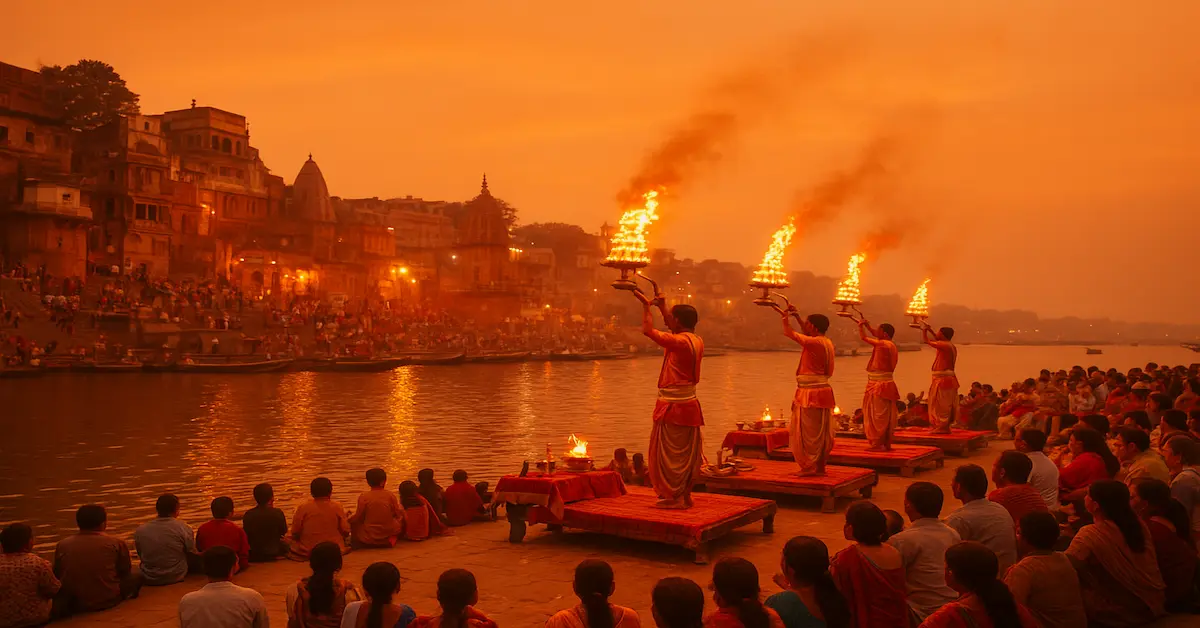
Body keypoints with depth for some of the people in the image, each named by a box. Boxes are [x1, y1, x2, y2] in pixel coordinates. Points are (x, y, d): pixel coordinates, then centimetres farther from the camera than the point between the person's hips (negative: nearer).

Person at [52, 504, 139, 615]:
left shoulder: (62, 545, 0)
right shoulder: (116, 543, -7)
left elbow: (57, 575, 11)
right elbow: (125, 571, 6)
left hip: (72, 604, 3)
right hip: (107, 601, -2)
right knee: (136, 577, 19)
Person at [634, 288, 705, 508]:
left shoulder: (680, 342, -19)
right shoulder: (697, 341, 7)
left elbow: (648, 330, -17)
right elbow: (675, 331, 25)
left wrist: (647, 306, -3)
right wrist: (662, 307, 28)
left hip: (672, 406, -8)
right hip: (689, 405, 8)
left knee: (668, 453, 2)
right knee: (686, 453, 13)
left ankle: (672, 497, 7)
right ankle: (685, 496, 21)